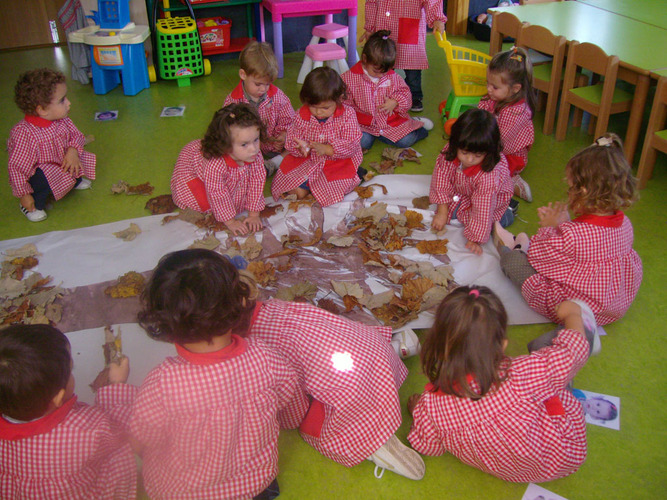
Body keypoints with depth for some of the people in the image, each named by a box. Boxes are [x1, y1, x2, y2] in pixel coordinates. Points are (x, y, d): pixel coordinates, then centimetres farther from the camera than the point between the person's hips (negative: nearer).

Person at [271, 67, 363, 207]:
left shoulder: (347, 115, -12)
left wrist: (327, 149, -30)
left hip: (338, 161, -2)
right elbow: (291, 140, 1)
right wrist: (300, 147, -25)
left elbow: (351, 145, -16)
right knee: (297, 191, -16)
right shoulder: (301, 116, -5)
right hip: (307, 160, 3)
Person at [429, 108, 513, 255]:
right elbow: (441, 176, -18)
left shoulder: (489, 175, -45)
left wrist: (475, 239, -32)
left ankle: (504, 214, 5)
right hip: (461, 188, 5)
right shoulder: (450, 152, -32)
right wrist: (442, 211, -17)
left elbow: (482, 209, -38)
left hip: (495, 197, -4)